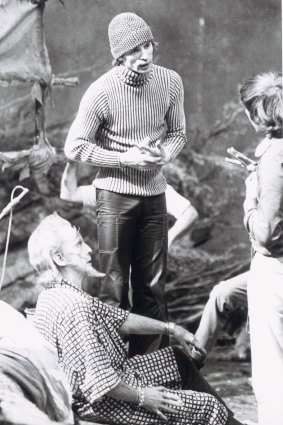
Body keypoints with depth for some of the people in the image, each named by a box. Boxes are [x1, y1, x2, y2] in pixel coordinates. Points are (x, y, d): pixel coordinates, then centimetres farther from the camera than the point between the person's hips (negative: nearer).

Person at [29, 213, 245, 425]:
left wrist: (171, 329, 12)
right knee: (208, 407, -4)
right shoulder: (76, 307, -30)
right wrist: (141, 397, -18)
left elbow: (117, 318, 12)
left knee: (178, 360, 25)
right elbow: (100, 380, -32)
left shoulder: (55, 294, 3)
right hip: (105, 401, -11)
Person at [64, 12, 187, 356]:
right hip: (115, 195, -4)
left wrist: (165, 154, -13)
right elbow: (74, 147, -9)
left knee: (152, 285, 10)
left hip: (154, 193, 4)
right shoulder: (101, 92, -16)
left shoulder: (170, 82, -5)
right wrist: (125, 159, -17)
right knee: (113, 285, 1)